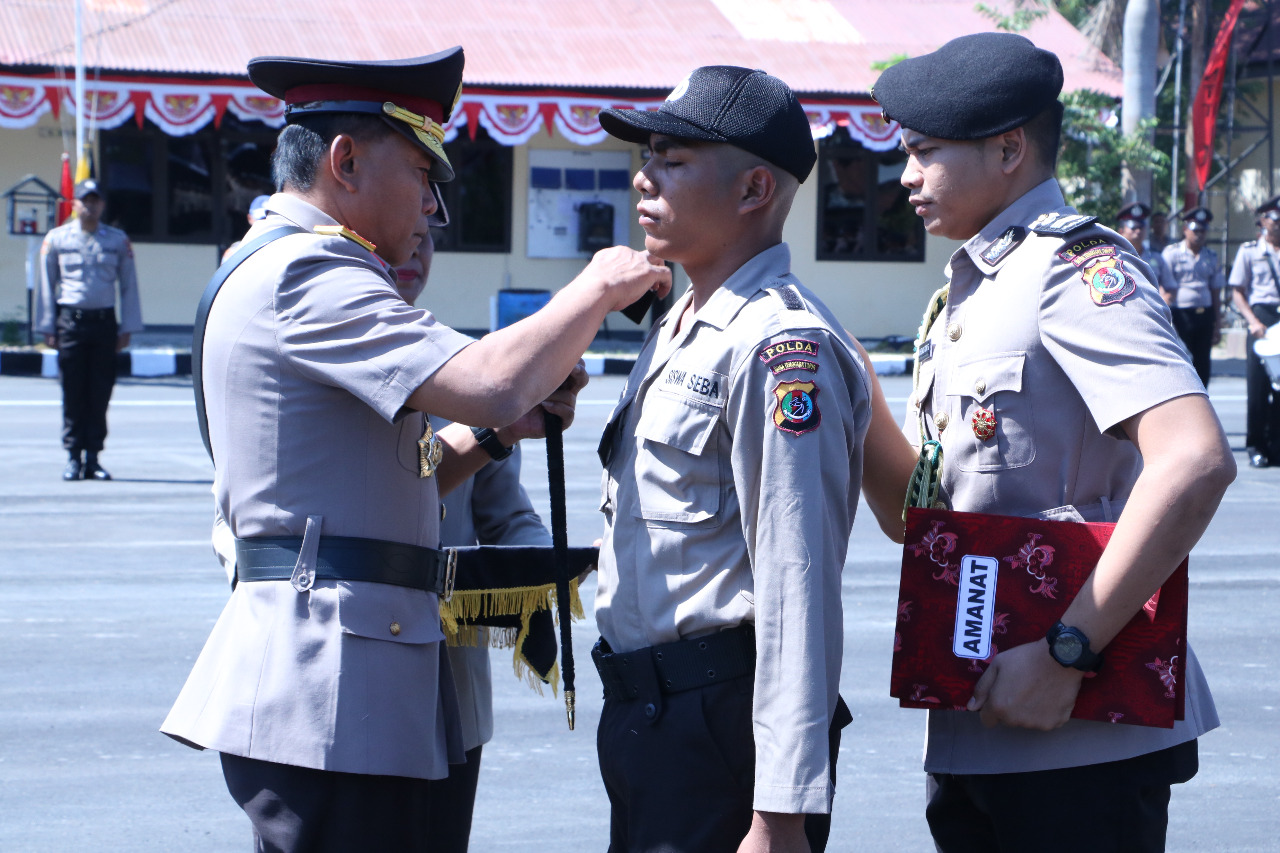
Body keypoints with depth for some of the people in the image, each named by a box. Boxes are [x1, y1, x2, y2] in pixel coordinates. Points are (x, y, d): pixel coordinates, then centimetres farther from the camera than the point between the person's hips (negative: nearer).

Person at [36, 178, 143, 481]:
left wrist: (127, 328, 5)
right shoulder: (56, 239, 5)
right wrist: (47, 328, 3)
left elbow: (128, 285, 10)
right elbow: (46, 285, 7)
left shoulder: (118, 240, 8)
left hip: (104, 321, 1)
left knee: (100, 394, 2)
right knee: (73, 393, -1)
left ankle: (93, 458, 9)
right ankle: (73, 458, 4)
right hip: (71, 320, -1)